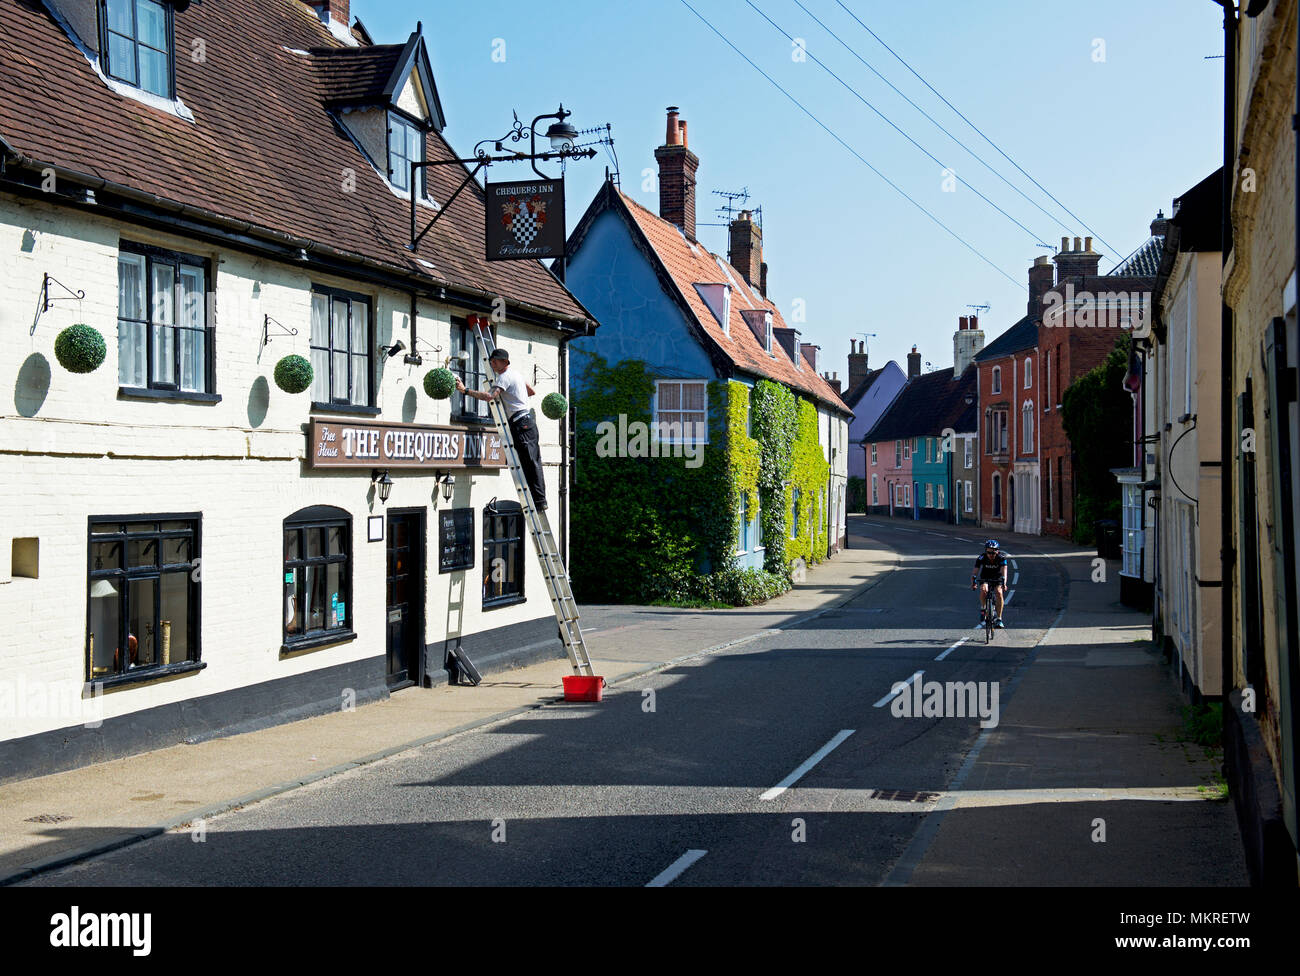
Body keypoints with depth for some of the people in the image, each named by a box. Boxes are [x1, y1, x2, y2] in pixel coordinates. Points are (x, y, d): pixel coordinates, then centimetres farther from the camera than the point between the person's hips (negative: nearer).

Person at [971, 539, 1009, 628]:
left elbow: (1004, 571, -35)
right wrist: (973, 583, -46)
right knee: (983, 589, -32)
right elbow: (975, 572, -28)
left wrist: (1004, 584, -51)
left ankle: (999, 619, -20)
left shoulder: (1001, 558, -23)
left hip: (997, 580, 0)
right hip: (984, 579, 0)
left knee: (999, 592, -28)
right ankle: (983, 609, -6)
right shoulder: (981, 558, -22)